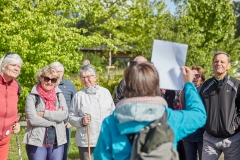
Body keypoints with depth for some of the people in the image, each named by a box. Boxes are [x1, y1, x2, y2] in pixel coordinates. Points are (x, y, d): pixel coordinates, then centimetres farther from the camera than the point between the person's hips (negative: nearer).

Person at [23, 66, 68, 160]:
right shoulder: (32, 97, -3)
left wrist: (44, 114, -13)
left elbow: (64, 114, -6)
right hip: (36, 141, -3)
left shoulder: (59, 95, 7)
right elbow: (32, 119, -13)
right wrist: (55, 115, -9)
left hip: (57, 141, 3)